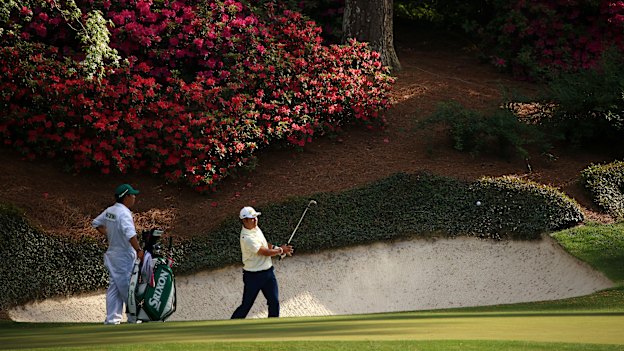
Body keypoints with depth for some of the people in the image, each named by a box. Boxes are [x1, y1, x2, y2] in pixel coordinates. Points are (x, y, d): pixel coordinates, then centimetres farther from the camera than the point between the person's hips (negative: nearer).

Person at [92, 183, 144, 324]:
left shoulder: (109, 211, 6)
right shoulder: (124, 213, -21)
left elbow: (96, 223, 21)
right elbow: (130, 234, -34)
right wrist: (139, 250, -33)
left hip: (112, 254, 9)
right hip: (124, 257, -9)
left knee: (114, 288, 11)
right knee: (128, 289, 0)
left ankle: (112, 319, 12)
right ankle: (134, 319, 8)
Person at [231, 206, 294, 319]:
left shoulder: (255, 228, 4)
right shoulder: (247, 238, -25)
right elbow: (265, 252, -22)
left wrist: (277, 248, 0)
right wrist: (281, 250, -6)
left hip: (268, 272, 8)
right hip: (253, 275, -8)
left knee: (274, 302, 7)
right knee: (246, 306, 2)